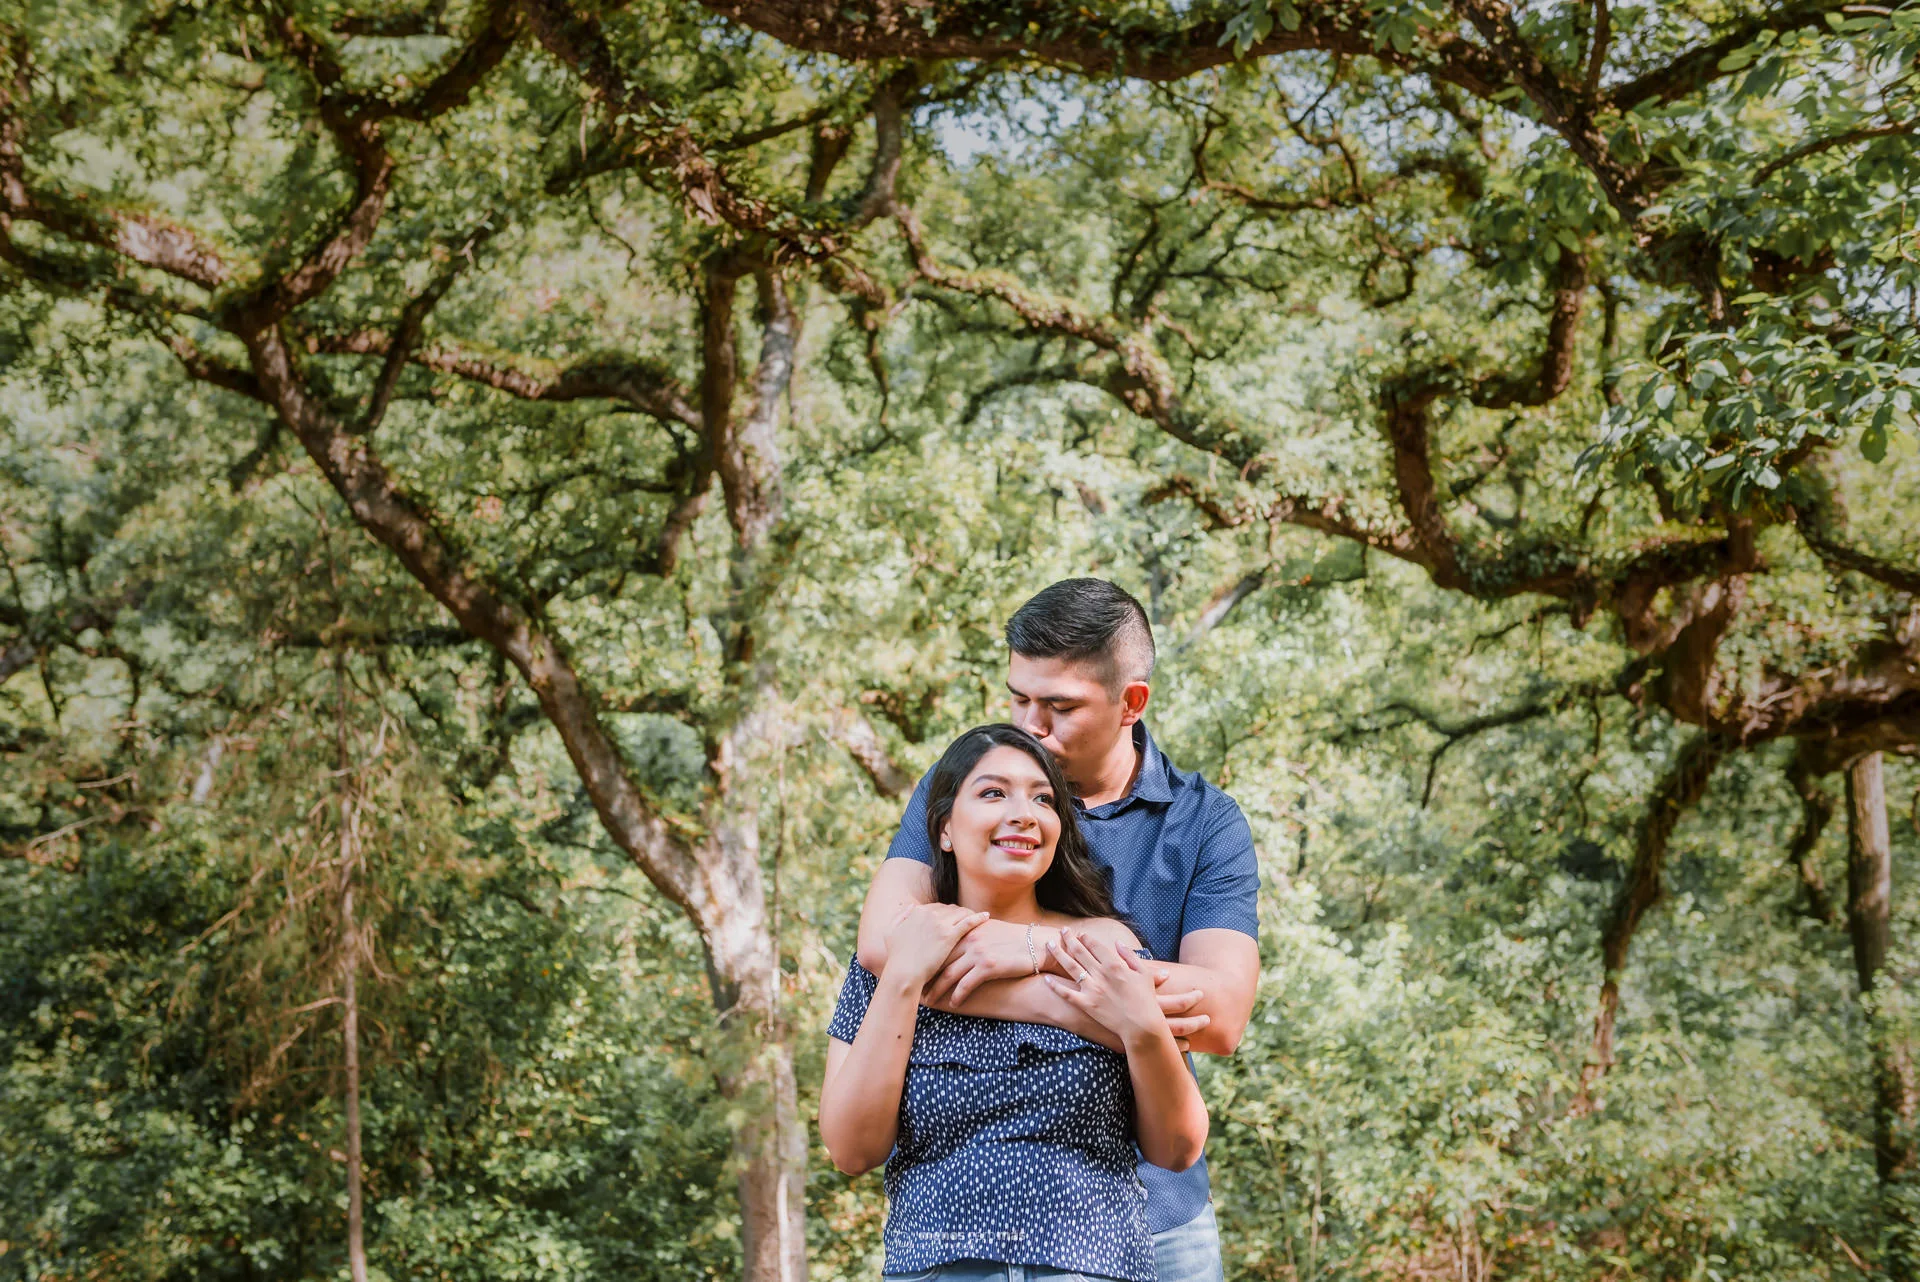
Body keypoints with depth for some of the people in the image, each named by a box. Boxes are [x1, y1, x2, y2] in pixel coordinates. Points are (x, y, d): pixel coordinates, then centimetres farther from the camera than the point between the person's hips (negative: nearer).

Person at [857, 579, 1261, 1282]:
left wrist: (1038, 948, -21)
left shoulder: (1206, 822, 0)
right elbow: (884, 943, -18)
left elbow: (1222, 1018, -13)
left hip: (1151, 1206, 0)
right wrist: (1114, 1015, -23)